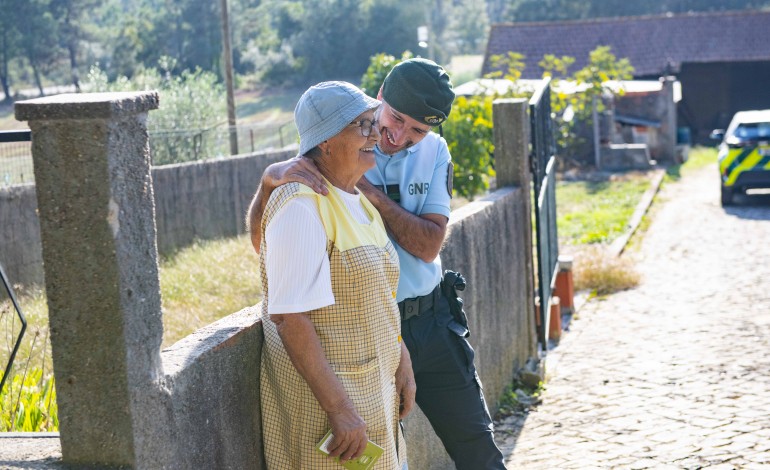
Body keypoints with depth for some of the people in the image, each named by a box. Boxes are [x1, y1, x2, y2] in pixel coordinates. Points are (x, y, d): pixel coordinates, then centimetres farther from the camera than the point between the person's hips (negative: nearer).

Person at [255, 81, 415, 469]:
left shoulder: (357, 200, 11)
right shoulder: (301, 207, -18)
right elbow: (289, 317, -24)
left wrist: (402, 365, 13)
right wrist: (340, 410, -25)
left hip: (373, 389, 9)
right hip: (323, 398, -9)